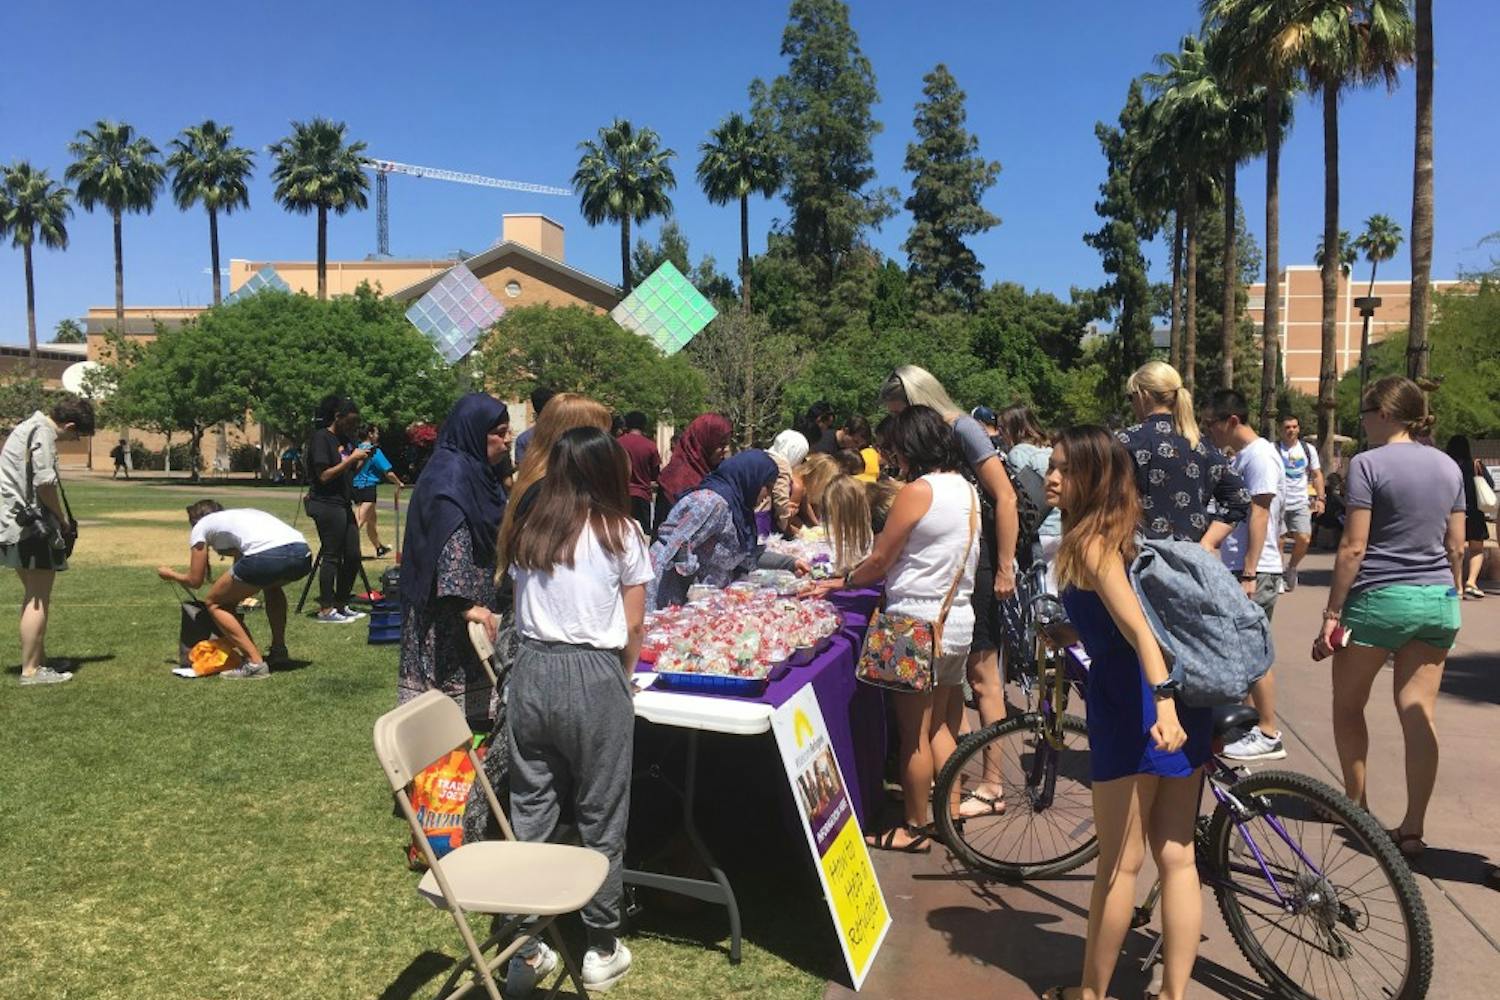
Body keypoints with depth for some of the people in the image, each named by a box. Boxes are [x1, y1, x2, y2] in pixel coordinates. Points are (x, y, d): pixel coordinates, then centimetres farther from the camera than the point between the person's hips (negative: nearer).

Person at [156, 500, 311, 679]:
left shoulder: (200, 527, 22)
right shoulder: (240, 513, 40)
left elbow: (195, 581, 25)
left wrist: (170, 574, 45)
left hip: (268, 557, -7)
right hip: (304, 555, 7)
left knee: (213, 603, 17)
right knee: (273, 585, 41)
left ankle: (254, 663, 4)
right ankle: (278, 651, 34)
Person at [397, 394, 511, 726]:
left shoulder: (476, 471, 14)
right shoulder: (450, 476, -16)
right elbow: (452, 544, -26)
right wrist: (466, 604, -30)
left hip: (475, 599, 9)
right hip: (447, 613, -9)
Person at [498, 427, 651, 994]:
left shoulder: (525, 532, 7)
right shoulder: (621, 535, -4)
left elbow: (521, 607, 9)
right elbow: (632, 631, -1)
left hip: (531, 672, 4)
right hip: (594, 677, -4)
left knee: (529, 810, 13)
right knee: (600, 816, 9)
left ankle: (525, 950, 21)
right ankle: (602, 950, 22)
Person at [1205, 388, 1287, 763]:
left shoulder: (1259, 456, -13)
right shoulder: (1241, 456, 16)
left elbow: (1259, 516, -19)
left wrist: (1249, 574, -22)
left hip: (1255, 571, -10)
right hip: (1237, 568, 10)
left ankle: (1268, 736, 4)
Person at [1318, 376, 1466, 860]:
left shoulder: (1368, 464, -10)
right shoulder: (1448, 466, 9)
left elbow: (1353, 547, -13)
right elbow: (1456, 547, 12)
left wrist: (1332, 613, -9)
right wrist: (1451, 603, 23)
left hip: (1380, 598, -6)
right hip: (1438, 601, 6)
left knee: (1348, 704, 14)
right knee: (1420, 712, 7)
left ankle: (1356, 803, 25)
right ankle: (1413, 828, 8)